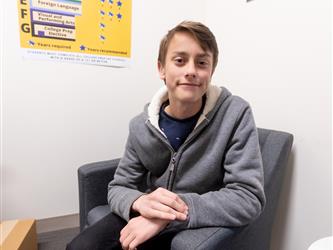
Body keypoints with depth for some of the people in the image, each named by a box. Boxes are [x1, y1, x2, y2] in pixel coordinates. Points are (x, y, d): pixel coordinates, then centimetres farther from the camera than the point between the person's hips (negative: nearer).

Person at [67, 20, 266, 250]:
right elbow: (118, 188, -1)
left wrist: (167, 218, -30)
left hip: (201, 228, -2)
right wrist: (139, 201, -26)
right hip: (148, 220, 3)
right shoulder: (141, 126, -7)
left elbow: (249, 197, -21)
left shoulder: (236, 114, -18)